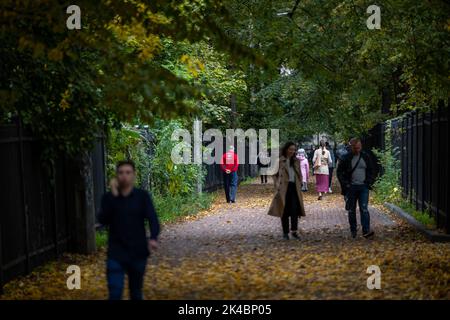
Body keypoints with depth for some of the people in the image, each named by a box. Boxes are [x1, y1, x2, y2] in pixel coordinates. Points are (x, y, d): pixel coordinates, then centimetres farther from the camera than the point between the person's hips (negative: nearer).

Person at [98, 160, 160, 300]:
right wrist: (113, 195, -20)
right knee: (115, 294, -7)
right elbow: (102, 220, -15)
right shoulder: (109, 197, 0)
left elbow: (152, 218, -14)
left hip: (138, 253, 0)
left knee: (136, 293, 14)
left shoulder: (142, 196, -3)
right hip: (116, 254, 0)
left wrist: (153, 238, -33)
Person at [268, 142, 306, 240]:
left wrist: (299, 185, 10)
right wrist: (277, 185, -8)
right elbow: (275, 174, 1)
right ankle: (285, 232, 11)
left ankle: (294, 231, -6)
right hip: (284, 188, -3)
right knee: (285, 210, 2)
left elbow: (299, 175, 20)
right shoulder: (280, 161, -1)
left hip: (294, 187, 3)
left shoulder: (296, 161, 13)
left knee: (295, 209, -9)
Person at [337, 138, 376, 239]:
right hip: (351, 187, 0)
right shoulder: (346, 158, -1)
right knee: (351, 210, 7)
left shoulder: (366, 157, 6)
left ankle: (366, 231, -14)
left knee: (364, 209, -9)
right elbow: (339, 172, 3)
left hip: (363, 187, 0)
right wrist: (345, 184, -6)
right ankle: (353, 230, 18)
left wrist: (370, 182, 2)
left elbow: (372, 171, 14)